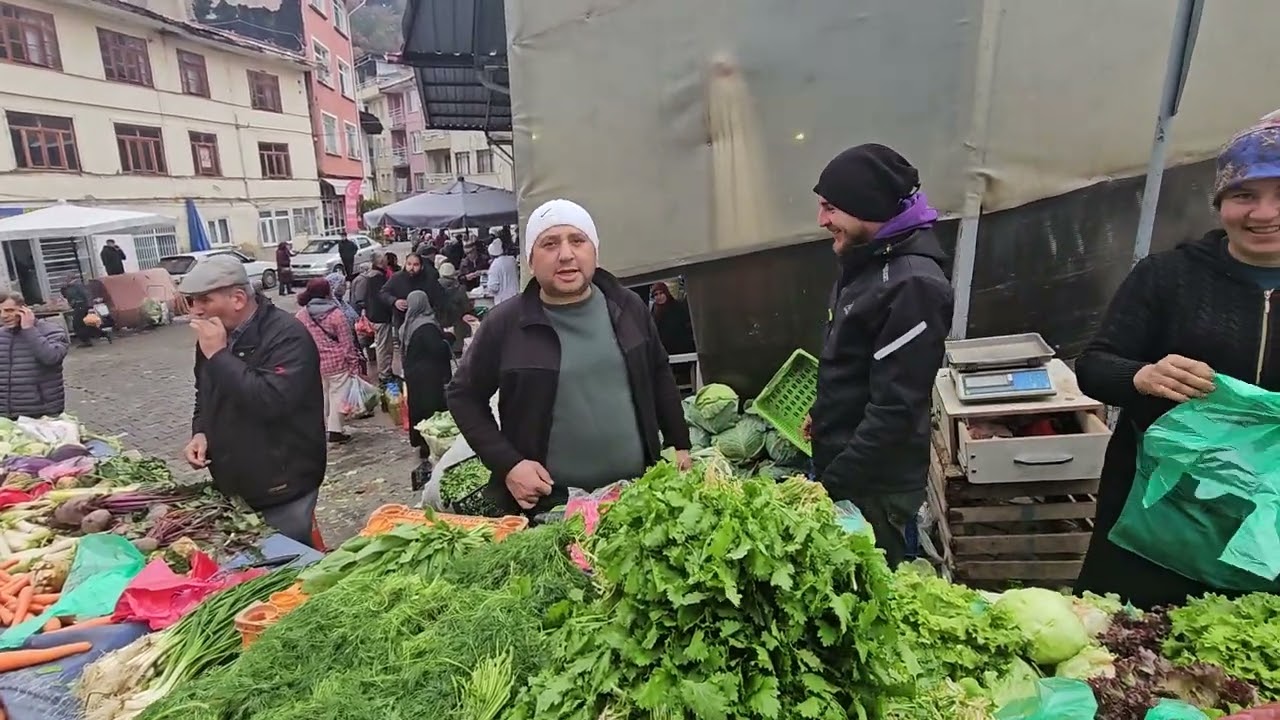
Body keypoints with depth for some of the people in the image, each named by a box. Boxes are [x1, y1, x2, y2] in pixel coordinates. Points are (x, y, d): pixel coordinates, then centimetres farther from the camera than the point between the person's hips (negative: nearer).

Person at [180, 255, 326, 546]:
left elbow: (272, 400, -33)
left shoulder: (287, 335, -20)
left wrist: (219, 355, -25)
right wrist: (200, 432, 2)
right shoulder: (211, 335, 6)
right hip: (230, 487, 8)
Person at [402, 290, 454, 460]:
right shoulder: (426, 325, -20)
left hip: (413, 372, 9)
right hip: (428, 375, -9)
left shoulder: (410, 324, 7)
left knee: (418, 405, 17)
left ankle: (418, 439, 27)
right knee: (431, 408, -3)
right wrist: (448, 337, -7)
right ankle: (428, 446, -1)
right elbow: (438, 349, -24)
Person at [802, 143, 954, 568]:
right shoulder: (867, 263, 8)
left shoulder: (912, 284, -23)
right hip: (842, 469, 9)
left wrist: (831, 484, -21)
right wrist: (823, 416, 17)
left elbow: (895, 410, -25)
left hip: (874, 487, -9)